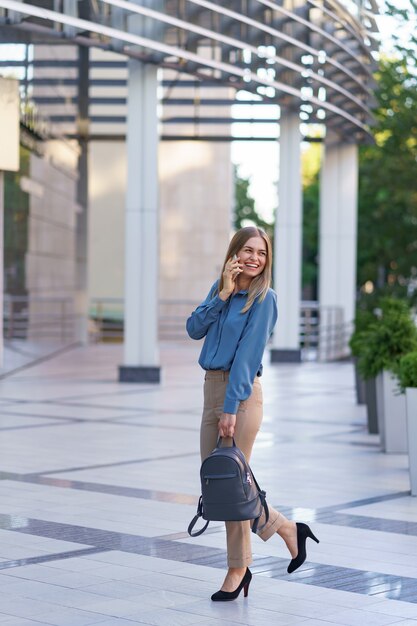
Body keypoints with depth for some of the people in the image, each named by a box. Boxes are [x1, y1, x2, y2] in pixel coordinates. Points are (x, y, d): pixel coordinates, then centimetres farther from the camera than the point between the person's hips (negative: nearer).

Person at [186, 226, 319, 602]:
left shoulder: (264, 298, -8)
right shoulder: (220, 287, 11)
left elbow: (247, 355, -14)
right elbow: (194, 329, 1)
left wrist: (231, 408, -19)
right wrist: (223, 294, -10)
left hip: (241, 392, -7)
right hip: (212, 387, 7)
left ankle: (238, 569, 8)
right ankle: (286, 528, 21)